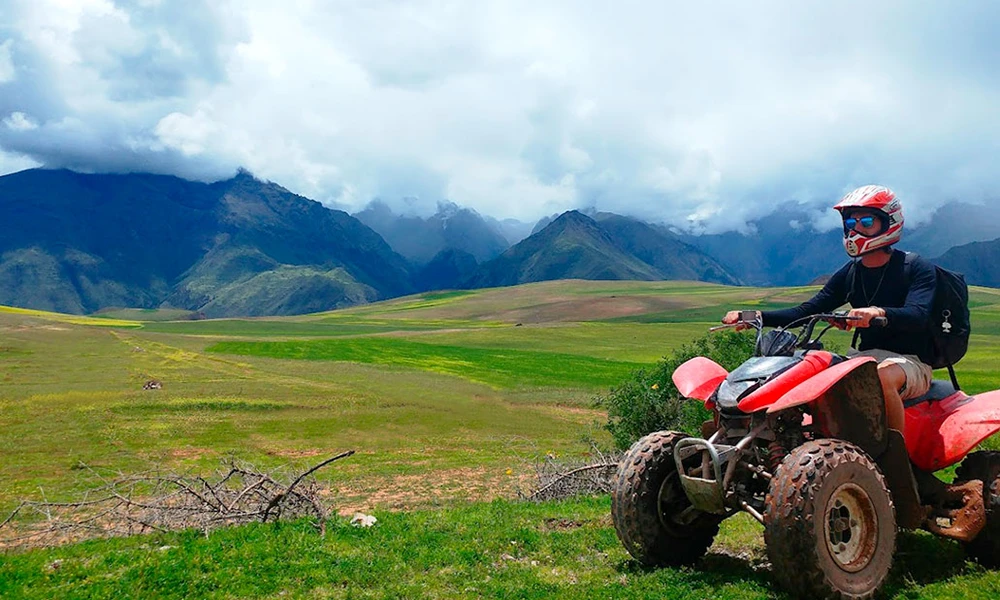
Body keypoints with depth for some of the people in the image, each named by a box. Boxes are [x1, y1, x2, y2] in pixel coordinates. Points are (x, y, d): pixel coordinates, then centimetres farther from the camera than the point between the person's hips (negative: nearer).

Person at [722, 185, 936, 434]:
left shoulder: (917, 268, -5)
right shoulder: (849, 273, 12)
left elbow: (917, 315, -23)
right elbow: (806, 311, 4)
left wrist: (878, 313, -45)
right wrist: (756, 316, -12)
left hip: (911, 362, -6)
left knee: (884, 377, -39)